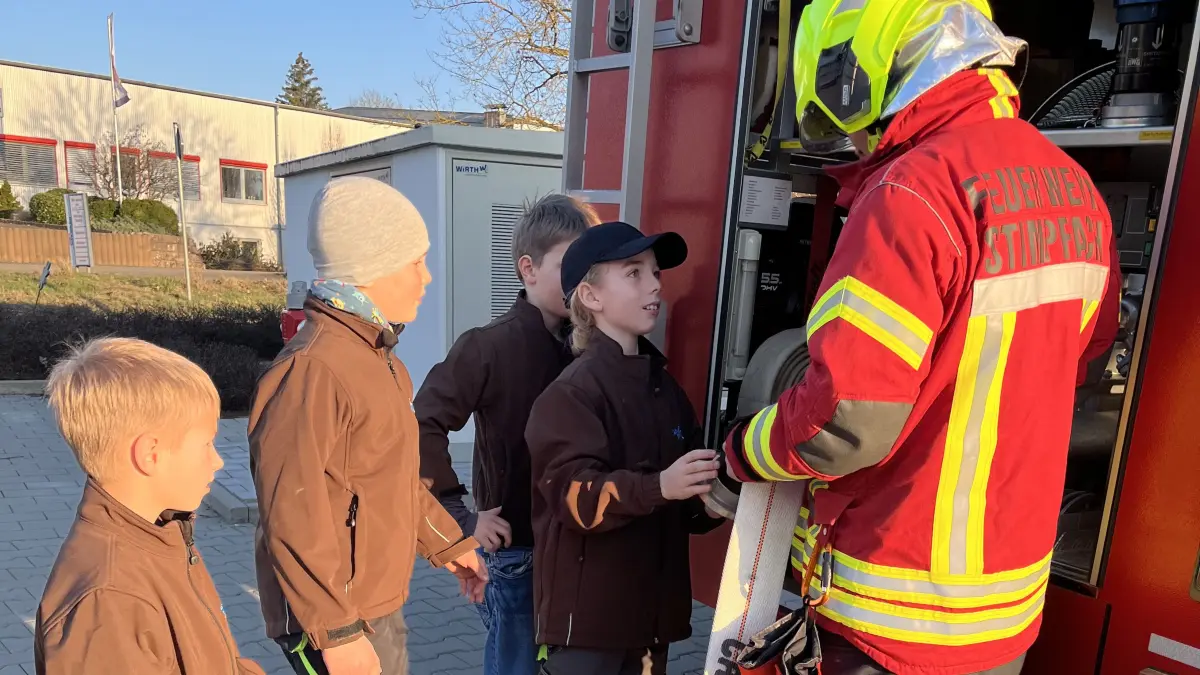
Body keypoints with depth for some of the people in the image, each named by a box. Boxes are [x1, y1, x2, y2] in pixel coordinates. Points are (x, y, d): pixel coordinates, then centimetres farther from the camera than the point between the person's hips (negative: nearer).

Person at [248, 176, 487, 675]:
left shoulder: (372, 355, 8)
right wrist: (336, 632, -21)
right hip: (337, 618, -9)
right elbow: (293, 518, -24)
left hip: (379, 605, 9)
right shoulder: (313, 368, -23)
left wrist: (448, 543, 16)